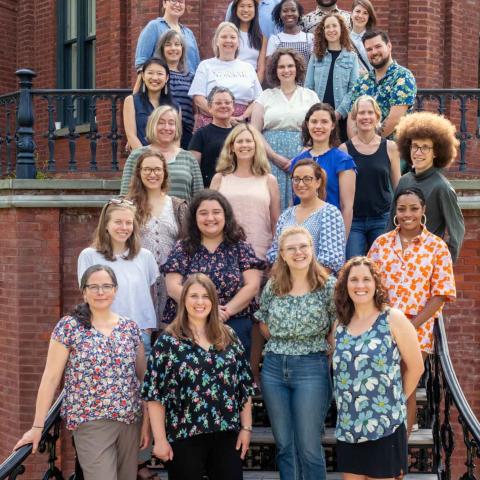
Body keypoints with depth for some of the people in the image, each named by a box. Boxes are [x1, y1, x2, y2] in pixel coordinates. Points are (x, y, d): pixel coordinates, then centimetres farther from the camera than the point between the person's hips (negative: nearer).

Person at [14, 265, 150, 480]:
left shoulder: (131, 328, 5)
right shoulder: (69, 326, -6)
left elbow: (143, 377, 9)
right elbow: (51, 377, -7)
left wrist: (146, 421, 6)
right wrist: (38, 426, -9)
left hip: (130, 420, 4)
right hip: (91, 423, -4)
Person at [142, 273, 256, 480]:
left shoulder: (229, 337, 7)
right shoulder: (168, 342, -4)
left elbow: (244, 386, 9)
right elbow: (155, 393, -6)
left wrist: (246, 428, 5)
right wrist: (160, 439, -10)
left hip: (227, 434, 3)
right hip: (184, 437, -3)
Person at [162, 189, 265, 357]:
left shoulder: (240, 247, 7)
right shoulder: (182, 248, 7)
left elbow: (252, 286, -1)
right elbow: (173, 287, -2)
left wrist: (227, 311, -14)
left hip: (235, 327, 0)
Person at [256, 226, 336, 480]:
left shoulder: (328, 286, -7)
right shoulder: (272, 286, 3)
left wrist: (324, 355, -6)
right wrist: (279, 345, 7)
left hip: (311, 368, -4)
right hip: (274, 367, 4)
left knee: (309, 447, 2)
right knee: (284, 445, 13)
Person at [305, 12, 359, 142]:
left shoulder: (351, 56, 6)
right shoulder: (316, 56, 11)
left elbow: (354, 89, -2)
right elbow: (308, 88, 8)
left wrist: (339, 112, -13)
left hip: (342, 116, -1)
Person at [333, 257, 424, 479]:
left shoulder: (393, 319, -6)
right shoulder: (341, 325, 8)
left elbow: (415, 367, -2)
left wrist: (396, 401, 5)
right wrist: (345, 399, 8)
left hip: (385, 427, -4)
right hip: (347, 428, 5)